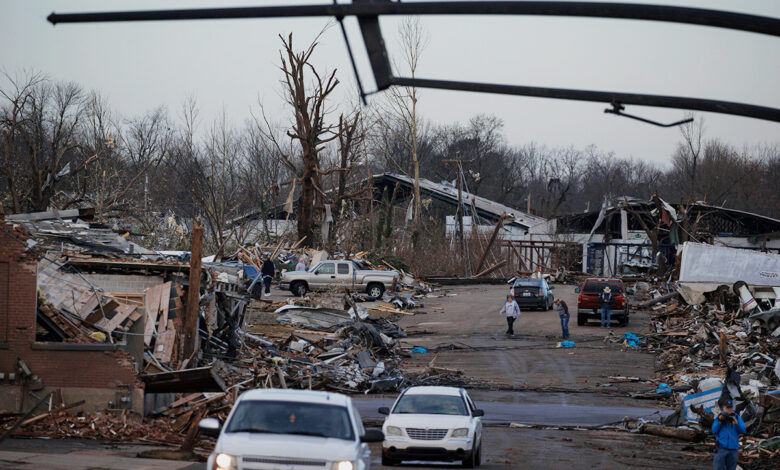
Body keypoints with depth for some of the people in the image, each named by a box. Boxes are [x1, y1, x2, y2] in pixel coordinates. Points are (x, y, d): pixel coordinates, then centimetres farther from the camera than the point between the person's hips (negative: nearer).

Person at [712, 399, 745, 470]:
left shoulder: (737, 417, 6)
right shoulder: (720, 417, 4)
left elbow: (742, 430, -4)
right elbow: (714, 431, -2)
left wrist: (736, 423, -22)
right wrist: (720, 421, -15)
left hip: (733, 449, 2)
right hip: (721, 448, -2)